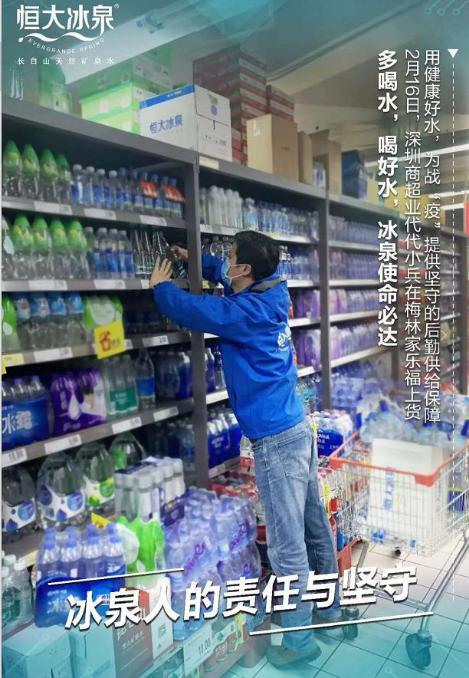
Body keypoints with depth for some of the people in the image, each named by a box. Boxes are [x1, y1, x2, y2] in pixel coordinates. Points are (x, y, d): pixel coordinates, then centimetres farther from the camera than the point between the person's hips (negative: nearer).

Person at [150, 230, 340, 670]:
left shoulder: (246, 313, -18)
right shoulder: (265, 297, 7)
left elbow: (190, 310, -12)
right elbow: (224, 275, 27)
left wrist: (160, 286, 7)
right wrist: (194, 259, 24)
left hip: (276, 439, -10)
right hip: (297, 428, 10)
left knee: (286, 543, 4)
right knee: (314, 524, 21)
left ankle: (299, 640, 20)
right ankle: (328, 605, 39)